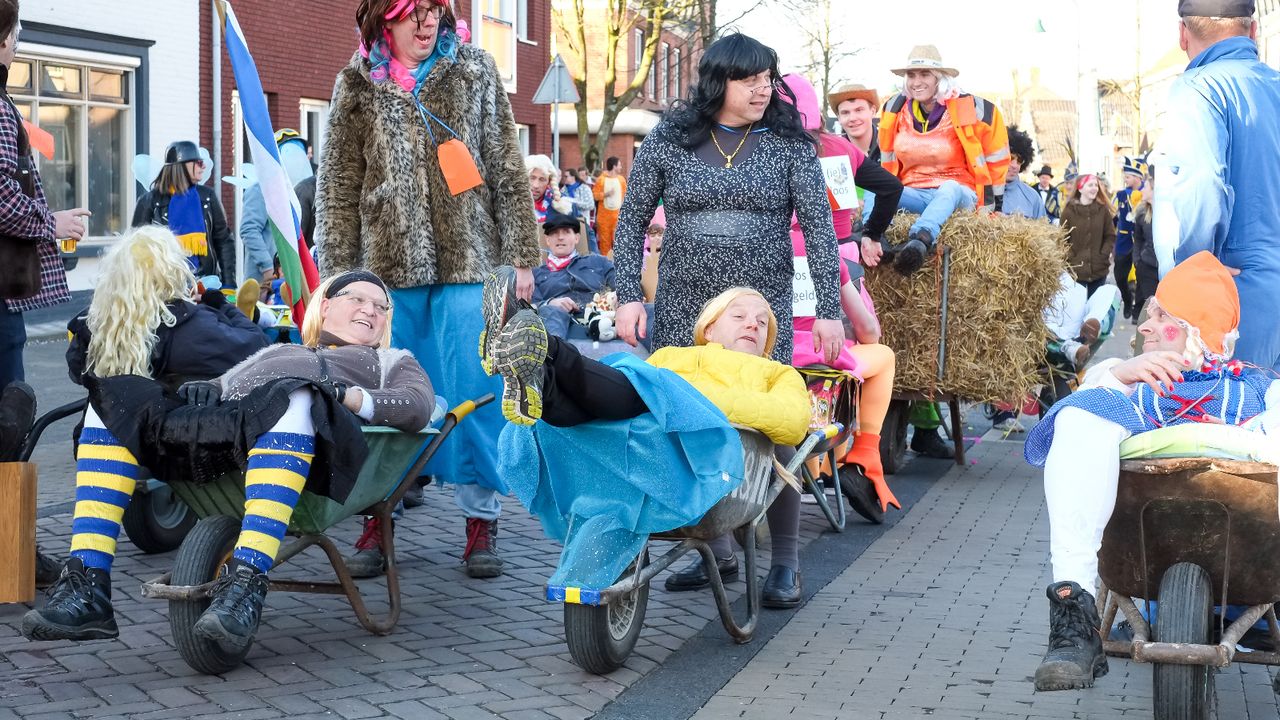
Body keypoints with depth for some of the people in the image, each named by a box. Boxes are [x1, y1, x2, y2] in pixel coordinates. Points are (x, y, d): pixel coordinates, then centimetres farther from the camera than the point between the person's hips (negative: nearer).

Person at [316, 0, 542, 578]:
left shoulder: (475, 71, 6)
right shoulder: (356, 85, 6)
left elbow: (507, 171, 6)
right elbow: (337, 188, 7)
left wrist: (520, 256, 1)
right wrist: (337, 273, 2)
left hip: (468, 263, 0)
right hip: (387, 266, 1)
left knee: (475, 392, -3)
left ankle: (481, 521, 8)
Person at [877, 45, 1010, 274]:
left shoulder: (968, 109, -3)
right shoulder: (894, 109, 7)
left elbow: (996, 158, 6)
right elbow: (887, 161, 22)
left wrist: (993, 202, 8)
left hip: (957, 194, -4)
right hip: (914, 195, 4)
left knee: (949, 189, -41)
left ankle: (919, 240, -69)